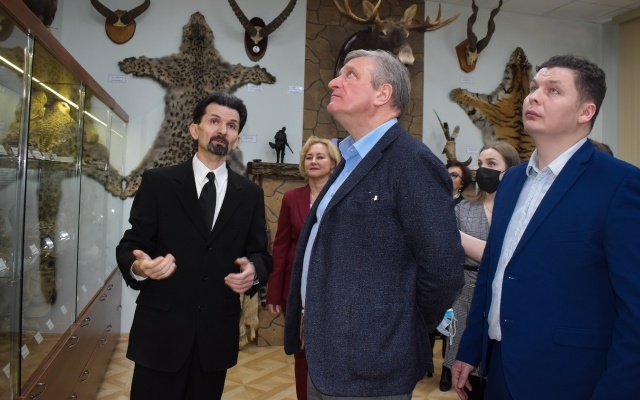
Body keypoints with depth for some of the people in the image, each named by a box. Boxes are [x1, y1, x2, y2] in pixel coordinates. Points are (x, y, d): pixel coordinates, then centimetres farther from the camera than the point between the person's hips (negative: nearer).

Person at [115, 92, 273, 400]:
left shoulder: (250, 194, 6)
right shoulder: (158, 181, 0)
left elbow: (261, 254, 8)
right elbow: (129, 246, -1)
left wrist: (253, 271, -15)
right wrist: (139, 267, -23)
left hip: (217, 333, 2)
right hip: (161, 331, -2)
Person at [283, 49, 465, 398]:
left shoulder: (412, 162, -18)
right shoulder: (352, 160, 11)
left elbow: (443, 271, -21)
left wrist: (402, 335, -6)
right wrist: (309, 317, 11)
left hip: (367, 371, -8)